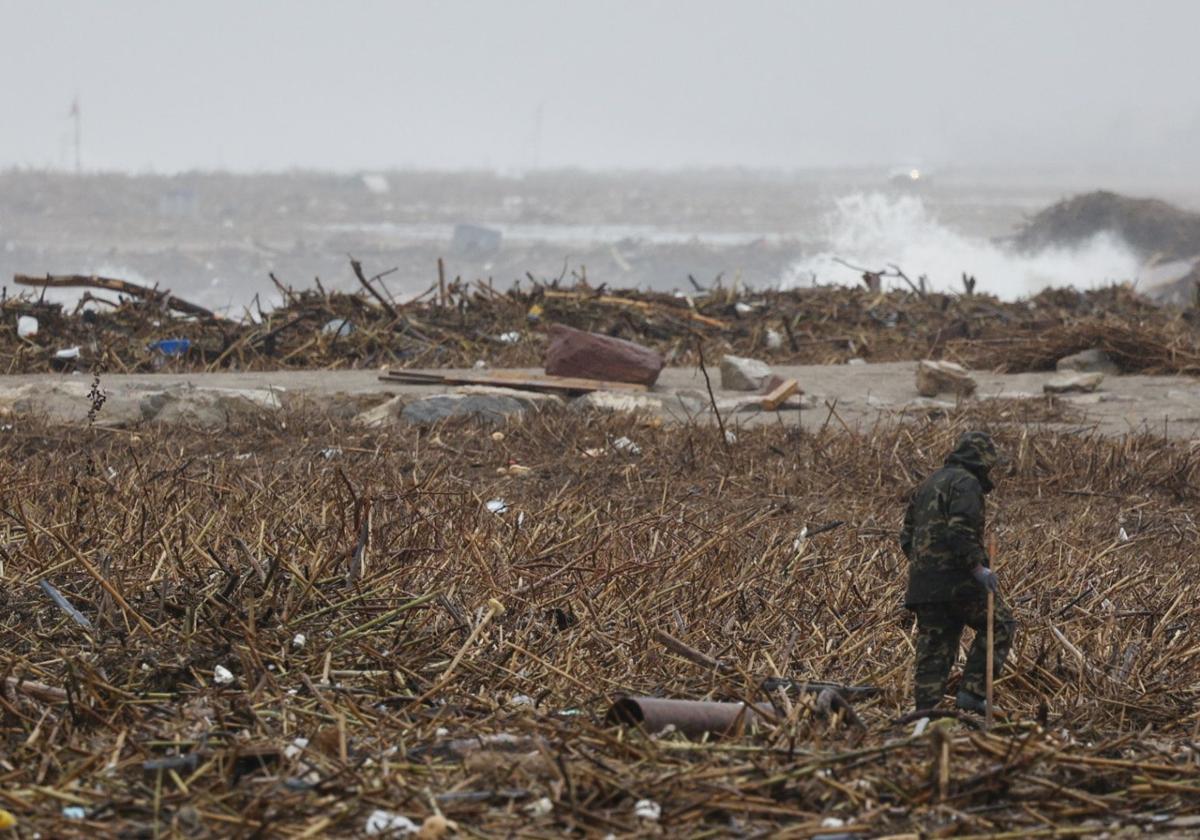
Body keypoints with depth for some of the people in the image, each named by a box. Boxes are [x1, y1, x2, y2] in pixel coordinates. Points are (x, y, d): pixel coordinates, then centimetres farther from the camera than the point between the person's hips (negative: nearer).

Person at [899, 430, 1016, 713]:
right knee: (999, 626, 1)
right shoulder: (966, 483, -6)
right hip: (956, 579, -9)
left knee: (933, 649, 8)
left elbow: (907, 535, 24)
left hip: (923, 581, 9)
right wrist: (979, 568, -21)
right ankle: (972, 691, -8)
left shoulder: (929, 484, 23)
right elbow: (961, 530, -21)